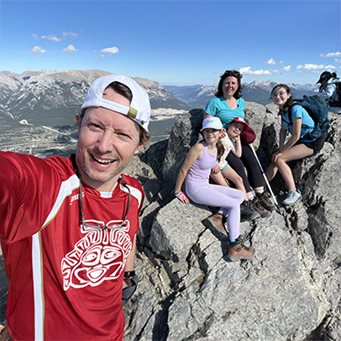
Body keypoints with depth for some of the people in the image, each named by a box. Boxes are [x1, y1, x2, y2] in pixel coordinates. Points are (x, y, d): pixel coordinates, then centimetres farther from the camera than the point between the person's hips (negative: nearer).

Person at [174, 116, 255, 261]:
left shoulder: (217, 147, 4)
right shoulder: (199, 148, -19)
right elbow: (183, 170, -14)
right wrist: (177, 192, -10)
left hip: (206, 185, 9)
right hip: (195, 188, -8)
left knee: (240, 195, 10)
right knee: (234, 205, -14)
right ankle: (235, 247, -11)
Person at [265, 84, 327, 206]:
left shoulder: (295, 109, -24)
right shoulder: (283, 110, 2)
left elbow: (295, 136, -24)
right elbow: (283, 130, 7)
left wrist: (280, 151, -16)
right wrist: (280, 148, -7)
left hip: (313, 142, -8)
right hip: (301, 140, 8)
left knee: (279, 159, -21)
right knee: (274, 159, -7)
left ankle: (294, 192, -15)